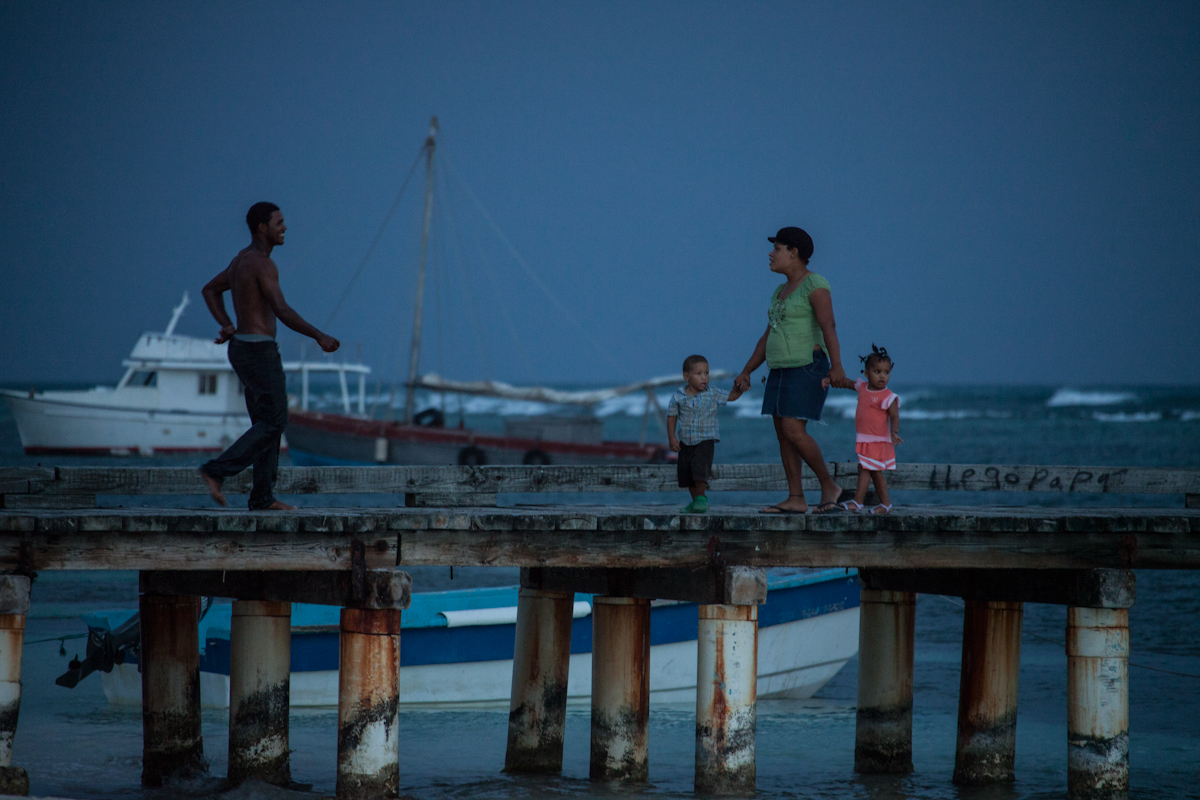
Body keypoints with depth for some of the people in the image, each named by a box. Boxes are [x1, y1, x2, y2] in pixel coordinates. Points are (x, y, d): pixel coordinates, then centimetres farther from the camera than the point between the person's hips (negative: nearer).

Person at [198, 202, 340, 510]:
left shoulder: (242, 259, 14)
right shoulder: (263, 264, -18)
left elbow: (210, 291, 27)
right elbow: (283, 312, -25)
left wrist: (228, 326, 15)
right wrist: (320, 337, -19)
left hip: (243, 348, 10)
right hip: (259, 352, -10)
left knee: (266, 423, 10)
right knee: (274, 423, -6)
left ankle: (263, 496, 8)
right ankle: (216, 471, -12)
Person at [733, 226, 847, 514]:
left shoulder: (815, 285, -10)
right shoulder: (781, 291, 18)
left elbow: (829, 326, -22)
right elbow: (768, 337, 22)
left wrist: (836, 366, -33)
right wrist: (746, 372, 18)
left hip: (807, 368, -9)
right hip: (783, 371, 9)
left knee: (793, 431, -17)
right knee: (783, 434, 3)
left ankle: (828, 486, -4)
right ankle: (796, 499, 3)